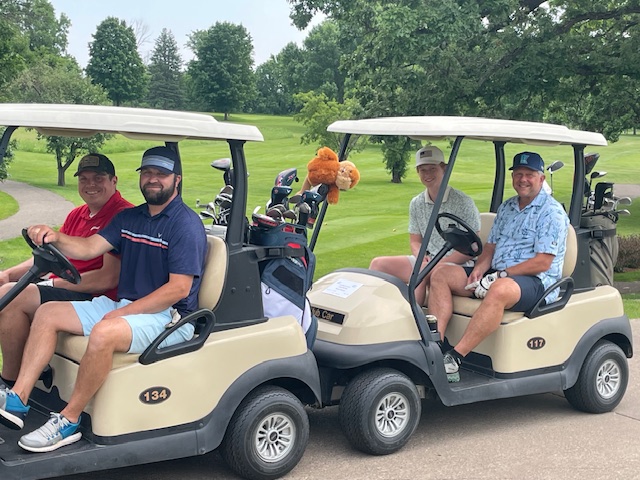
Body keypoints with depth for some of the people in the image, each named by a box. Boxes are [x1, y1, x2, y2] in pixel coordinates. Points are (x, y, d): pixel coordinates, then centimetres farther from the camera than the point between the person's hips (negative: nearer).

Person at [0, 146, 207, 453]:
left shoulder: (186, 223, -11)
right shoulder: (128, 217, 14)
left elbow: (179, 288, -18)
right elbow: (89, 247, 3)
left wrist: (123, 312, -17)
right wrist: (54, 238, -18)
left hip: (168, 316, -9)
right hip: (123, 306, 9)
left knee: (104, 333, -35)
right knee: (48, 313, 1)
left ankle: (69, 420, -20)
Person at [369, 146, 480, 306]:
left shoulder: (463, 202, -7)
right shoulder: (416, 204, 11)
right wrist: (422, 257, -9)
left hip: (457, 264, -6)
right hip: (427, 261, 6)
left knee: (422, 272, -36)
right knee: (378, 263, -8)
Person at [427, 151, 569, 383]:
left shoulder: (552, 212, -6)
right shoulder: (506, 208, 19)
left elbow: (542, 263, -14)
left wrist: (501, 275, -18)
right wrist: (479, 268, -5)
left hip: (536, 282, -8)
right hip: (496, 275, 8)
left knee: (500, 289, -41)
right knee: (442, 275, -8)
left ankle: (454, 358, -42)